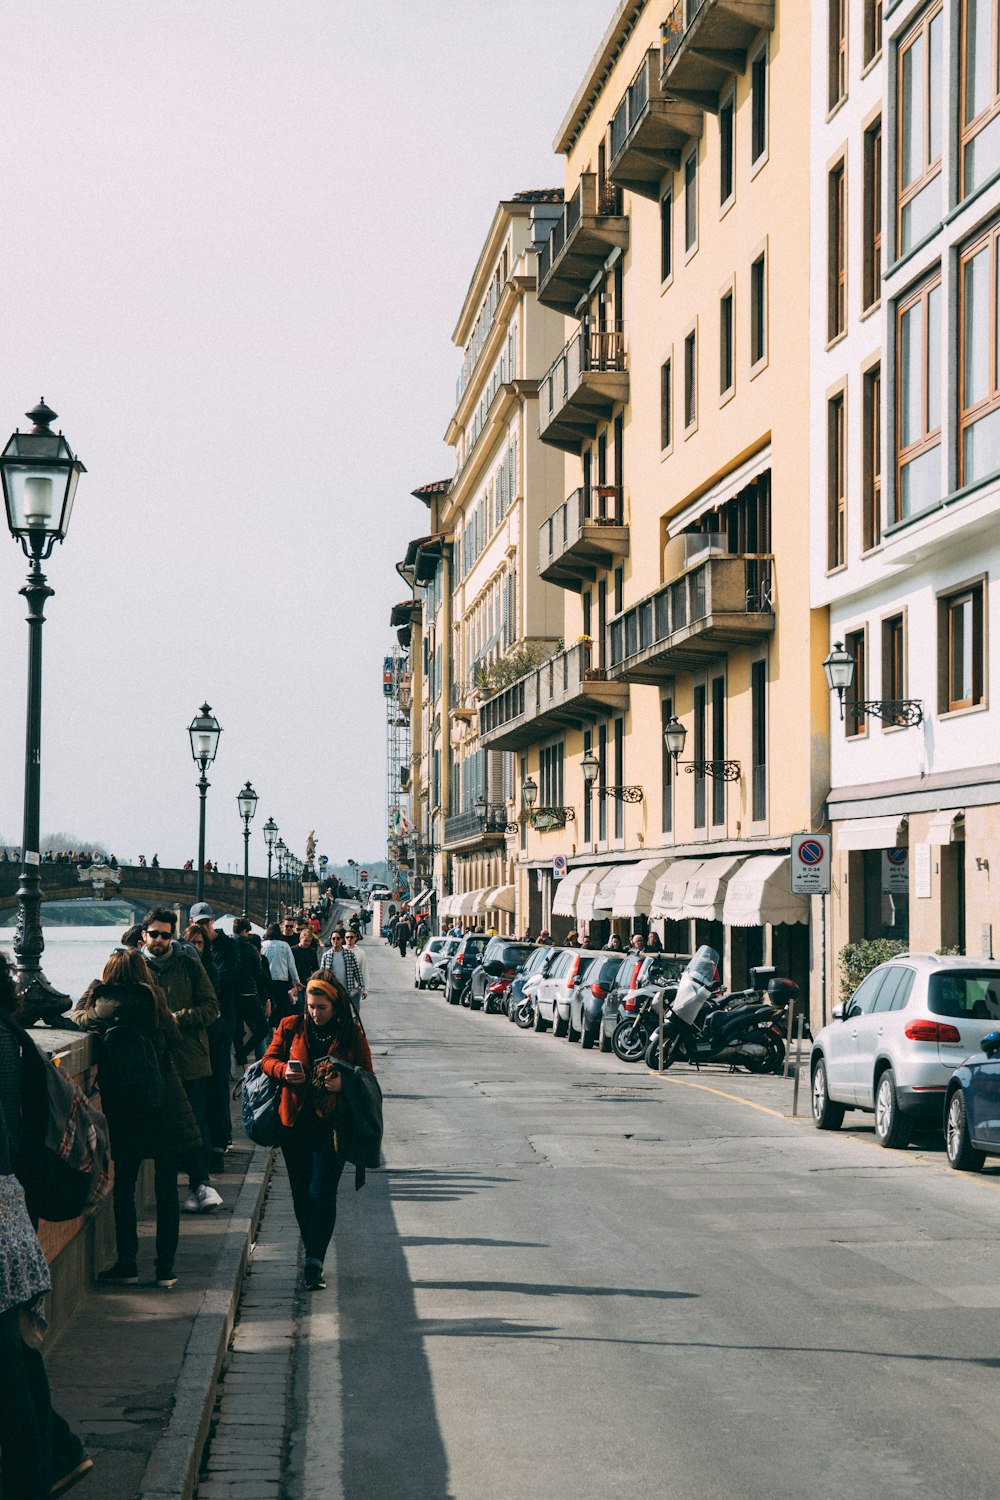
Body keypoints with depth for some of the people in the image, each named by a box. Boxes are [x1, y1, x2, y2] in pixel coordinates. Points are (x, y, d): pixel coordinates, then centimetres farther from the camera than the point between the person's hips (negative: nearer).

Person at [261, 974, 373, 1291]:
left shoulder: (352, 1034, 1)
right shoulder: (291, 1027, 5)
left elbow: (367, 1075, 5)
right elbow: (268, 1059, 11)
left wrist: (343, 1082, -16)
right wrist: (283, 1071, -11)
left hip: (332, 1124, -3)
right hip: (295, 1122, 3)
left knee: (322, 1193, -11)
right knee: (301, 1193, 8)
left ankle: (314, 1263, -14)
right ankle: (314, 1256, 22)